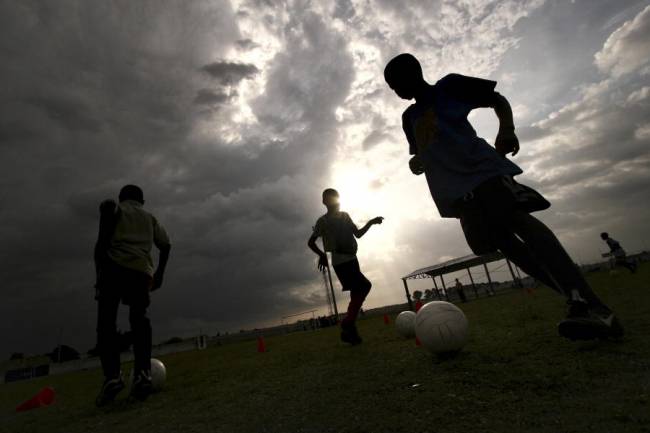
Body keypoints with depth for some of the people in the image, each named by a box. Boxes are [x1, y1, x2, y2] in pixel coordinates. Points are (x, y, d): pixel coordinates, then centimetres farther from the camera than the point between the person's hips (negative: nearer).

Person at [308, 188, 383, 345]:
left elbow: (358, 234, 23)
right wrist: (322, 255, -20)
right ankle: (348, 325, -12)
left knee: (357, 293, 7)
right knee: (364, 286, -18)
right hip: (340, 262, -8)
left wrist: (370, 222, 9)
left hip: (351, 260, 8)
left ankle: (349, 328, 15)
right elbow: (311, 242, -3)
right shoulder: (323, 221, -1)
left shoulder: (345, 216, 19)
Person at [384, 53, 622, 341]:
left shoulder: (449, 86, 10)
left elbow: (497, 100, 10)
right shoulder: (409, 118, 23)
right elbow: (420, 154, 30)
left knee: (516, 217, -27)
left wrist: (507, 128, -10)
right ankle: (577, 298, -4)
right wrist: (416, 162, 4)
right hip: (457, 188, 5)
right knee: (502, 240, -7)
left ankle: (589, 306, -33)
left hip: (482, 169, -5)